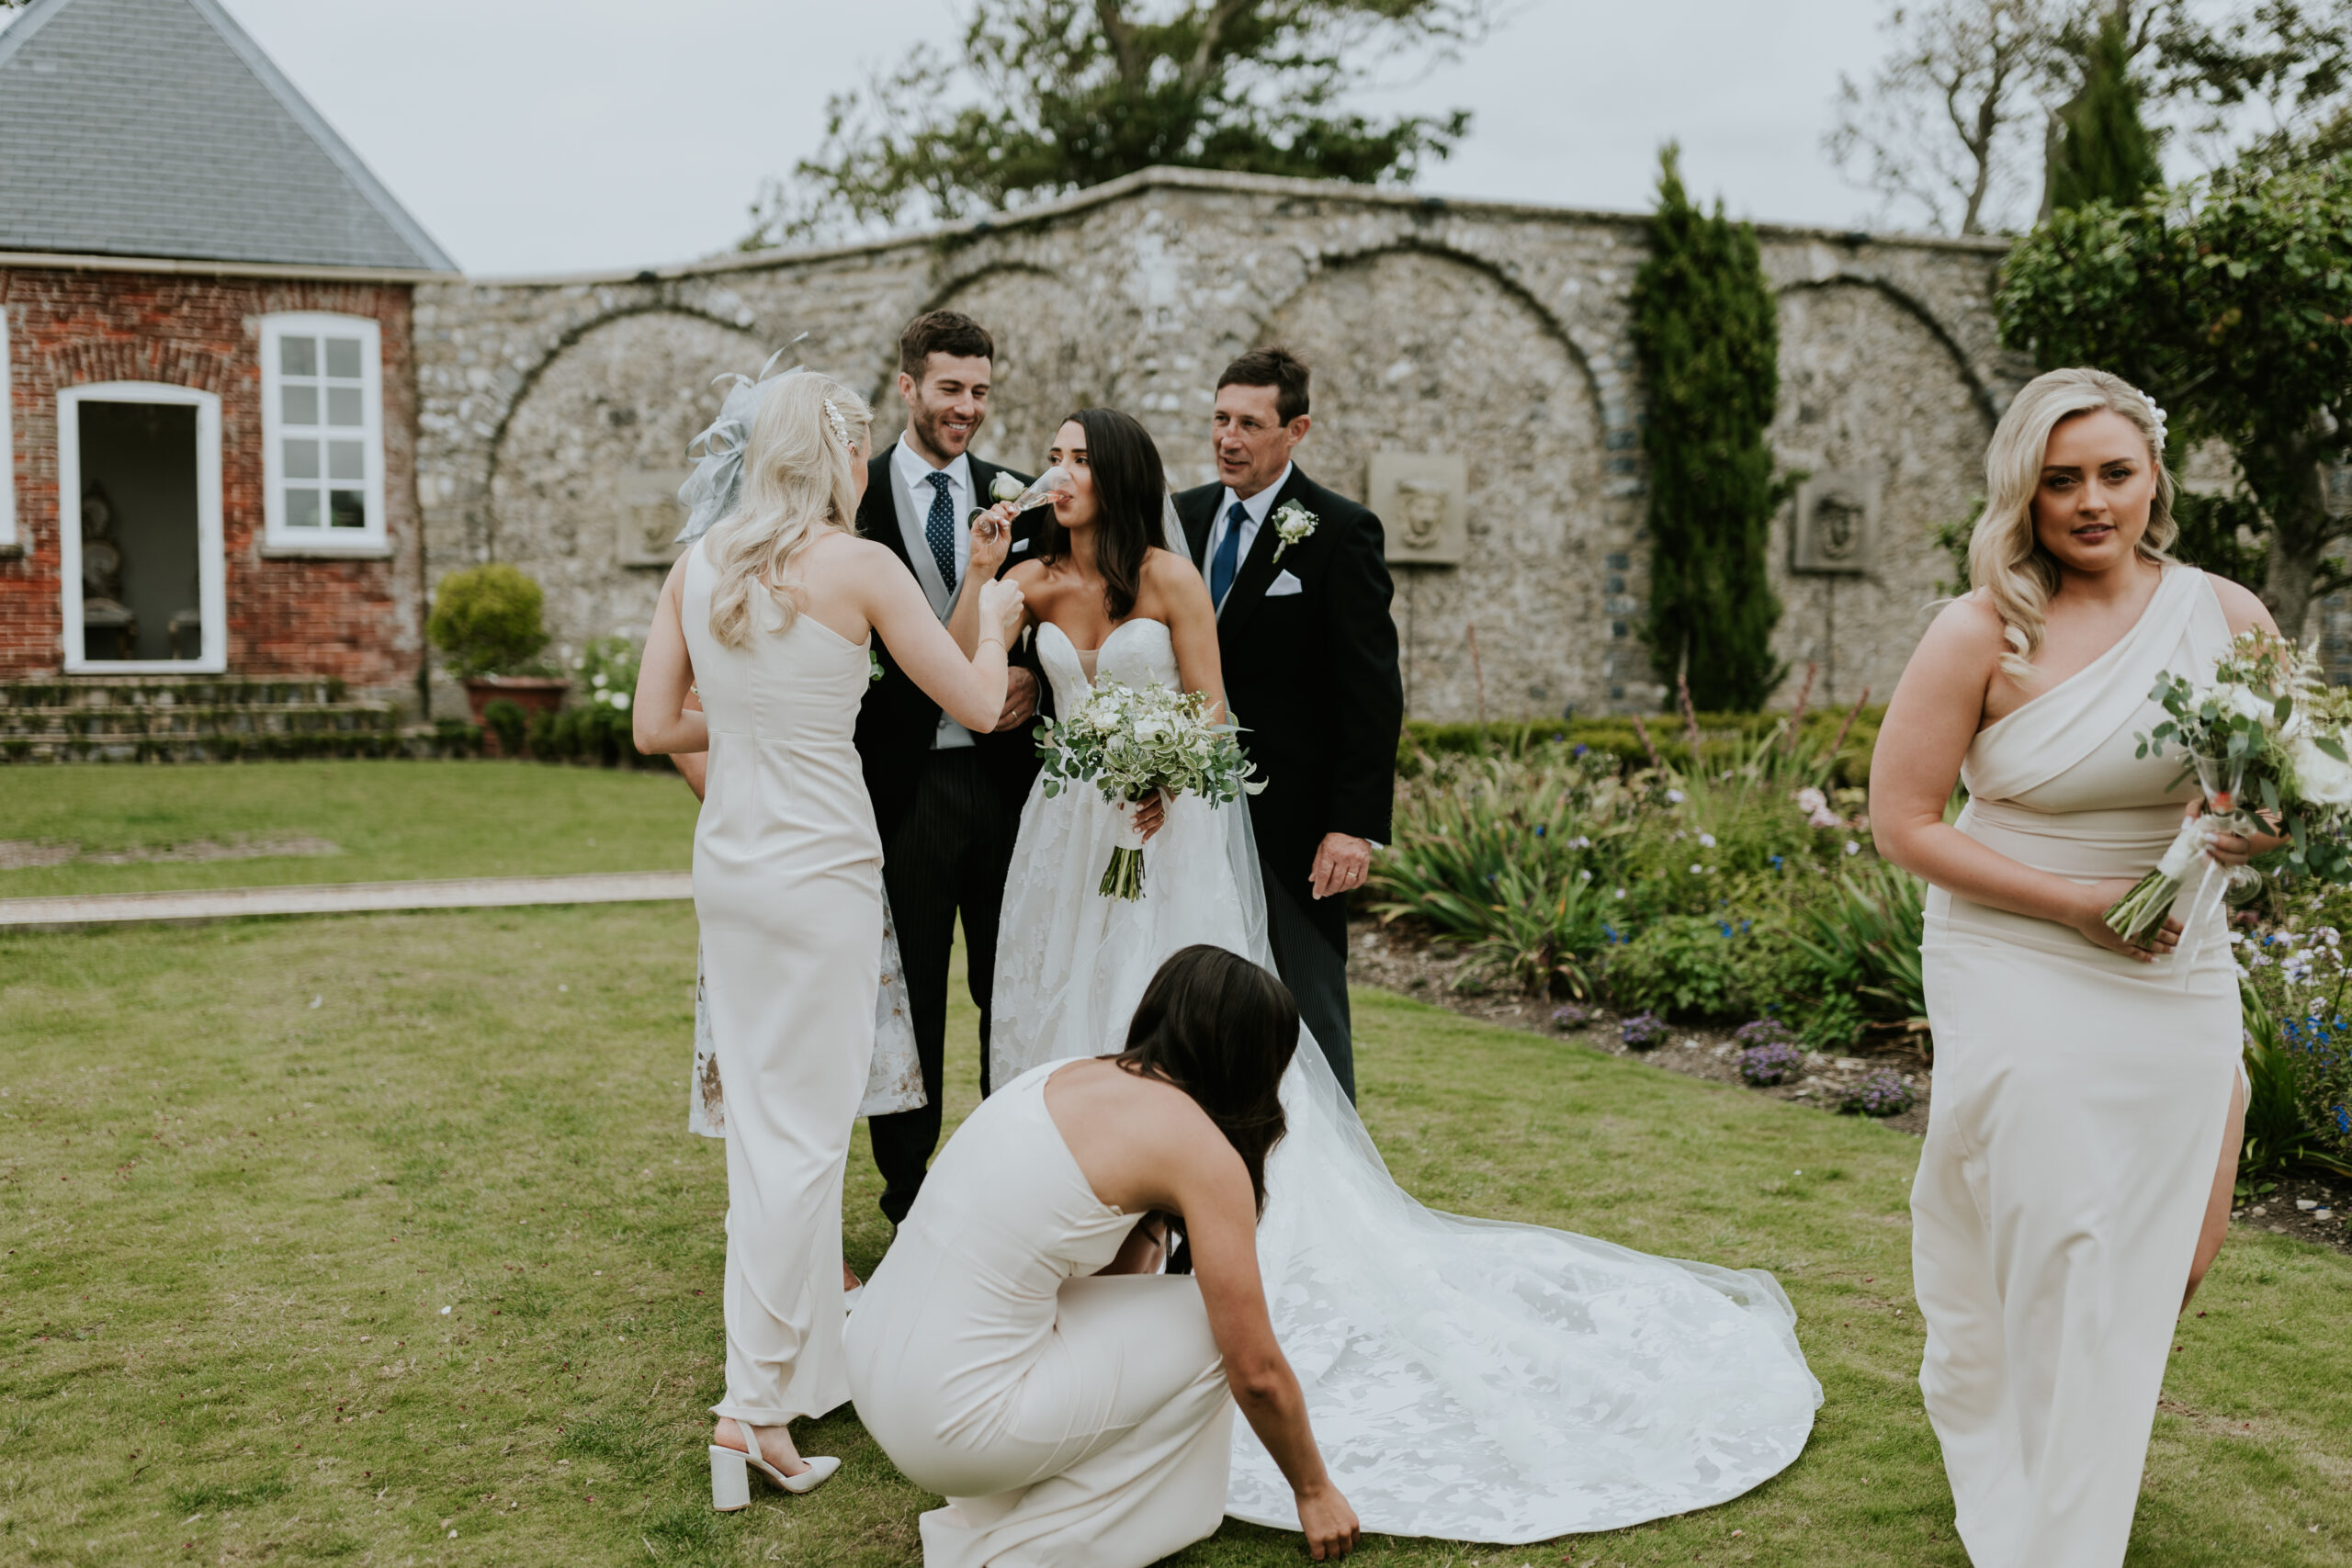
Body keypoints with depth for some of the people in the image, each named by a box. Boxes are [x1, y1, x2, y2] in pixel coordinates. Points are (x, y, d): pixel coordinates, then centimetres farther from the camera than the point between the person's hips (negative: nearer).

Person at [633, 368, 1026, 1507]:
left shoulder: (697, 566, 5)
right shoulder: (857, 565, -11)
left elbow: (654, 727, 7)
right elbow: (977, 704, -6)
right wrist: (995, 615, 12)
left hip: (726, 862, 6)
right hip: (819, 867, -6)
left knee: (759, 1115, 16)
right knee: (803, 1131, -1)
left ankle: (800, 1326, 32)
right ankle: (755, 1401, -1)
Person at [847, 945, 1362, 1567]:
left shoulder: (1072, 1075, 13)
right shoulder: (1203, 1151, -10)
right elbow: (1257, 1374, -4)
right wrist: (1314, 1489, 13)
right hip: (952, 1431, -8)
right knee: (1214, 1326, 5)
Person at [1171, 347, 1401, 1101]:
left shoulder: (1341, 531, -8)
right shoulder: (1185, 516, 9)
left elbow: (1373, 691, -11)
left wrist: (1356, 824, -18)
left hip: (1292, 817, -5)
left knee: (1309, 1011, 4)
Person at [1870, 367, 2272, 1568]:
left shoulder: (2226, 615, 0)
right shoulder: (1984, 633, -11)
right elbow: (1901, 820, -10)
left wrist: (2264, 826, -12)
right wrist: (2077, 901, -17)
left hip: (2180, 979, 5)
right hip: (2022, 981, -4)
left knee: (2166, 1259, 13)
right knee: (2050, 1255, -1)